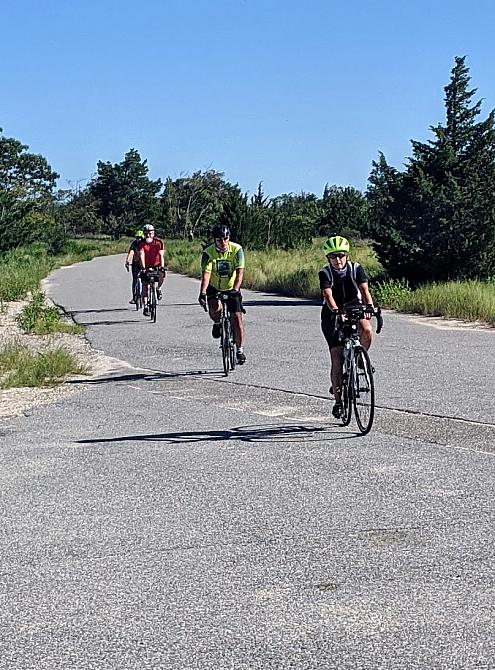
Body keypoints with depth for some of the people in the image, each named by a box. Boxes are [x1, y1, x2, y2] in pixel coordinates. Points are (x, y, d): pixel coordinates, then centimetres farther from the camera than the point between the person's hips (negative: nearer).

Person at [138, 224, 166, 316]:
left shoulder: (158, 242, -12)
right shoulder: (141, 243, -12)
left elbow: (161, 255, -20)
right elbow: (141, 256, -23)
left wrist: (162, 267, -34)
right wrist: (143, 268, -36)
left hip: (156, 265, -1)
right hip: (146, 267, 1)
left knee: (162, 274, -32)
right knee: (145, 287, -5)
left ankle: (158, 288, -3)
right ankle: (145, 307, 0)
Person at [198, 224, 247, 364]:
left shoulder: (237, 249, -19)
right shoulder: (208, 253, -19)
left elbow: (240, 272, -26)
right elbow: (206, 274, -28)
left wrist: (235, 289, -42)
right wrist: (202, 293, -43)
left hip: (231, 288, 0)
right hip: (214, 287, 0)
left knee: (237, 317, -8)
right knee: (214, 310, -28)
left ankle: (240, 350, 7)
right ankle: (217, 323, 10)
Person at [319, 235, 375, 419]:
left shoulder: (356, 269, -11)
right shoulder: (325, 273, -15)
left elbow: (364, 289, -23)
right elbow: (328, 295, -29)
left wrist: (370, 306, -42)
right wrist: (336, 311, -48)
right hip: (333, 314, -1)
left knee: (367, 330, -34)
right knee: (336, 359, -7)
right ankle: (338, 400, 3)